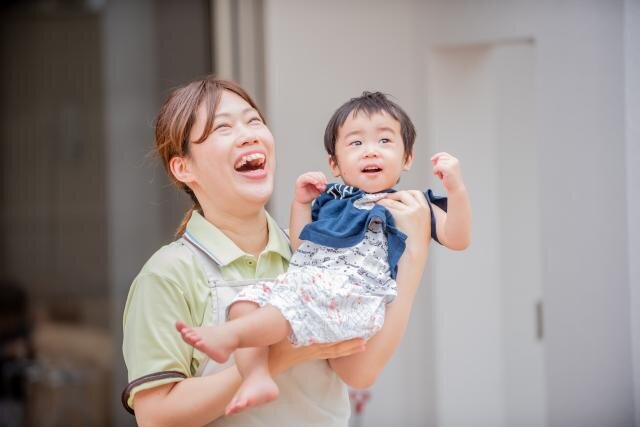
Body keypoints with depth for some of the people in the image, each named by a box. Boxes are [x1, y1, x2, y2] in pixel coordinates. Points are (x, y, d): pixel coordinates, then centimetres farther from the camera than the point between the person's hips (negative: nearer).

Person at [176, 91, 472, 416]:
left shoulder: (410, 205, 15)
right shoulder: (330, 200, 29)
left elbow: (457, 239, 3)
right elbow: (299, 245, 31)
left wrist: (456, 189, -9)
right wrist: (301, 202, 21)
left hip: (357, 294, -6)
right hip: (303, 278, 6)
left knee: (303, 298, -36)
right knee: (246, 301, -17)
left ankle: (229, 336, -42)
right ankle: (256, 377, -33)